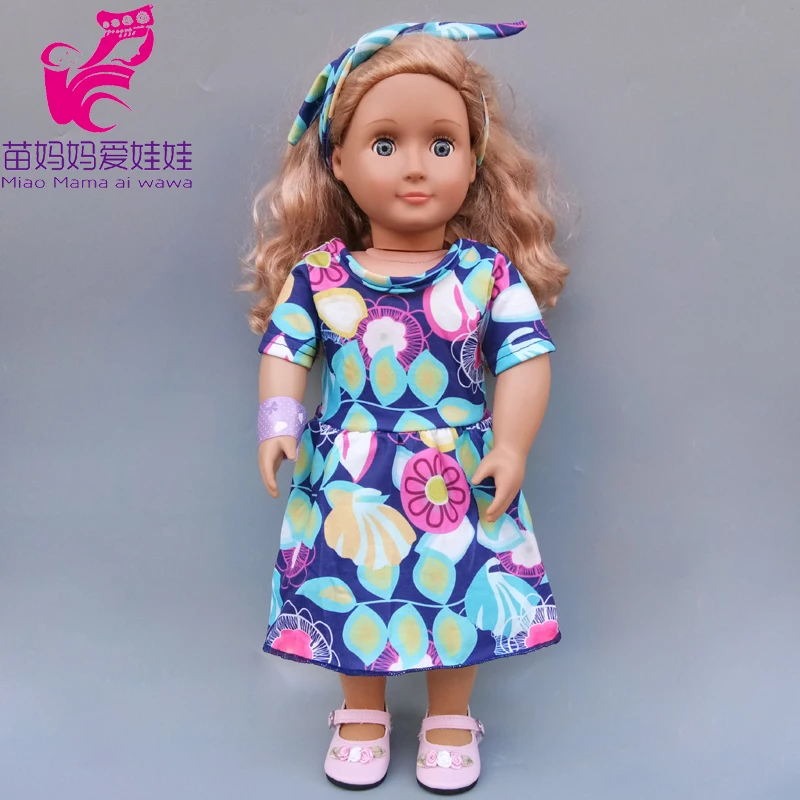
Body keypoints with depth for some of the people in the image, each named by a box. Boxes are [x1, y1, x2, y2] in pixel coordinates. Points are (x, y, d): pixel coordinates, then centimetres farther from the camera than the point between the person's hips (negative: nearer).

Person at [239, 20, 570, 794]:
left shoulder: (490, 272, -7)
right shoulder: (316, 274, -4)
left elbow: (526, 358, -8)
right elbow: (284, 350, 0)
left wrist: (511, 447, -15)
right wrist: (278, 421, -13)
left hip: (460, 478, 0)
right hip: (349, 482, 1)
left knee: (459, 593, 11)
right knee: (355, 590, 14)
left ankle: (449, 720, 36)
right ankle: (362, 715, 39)